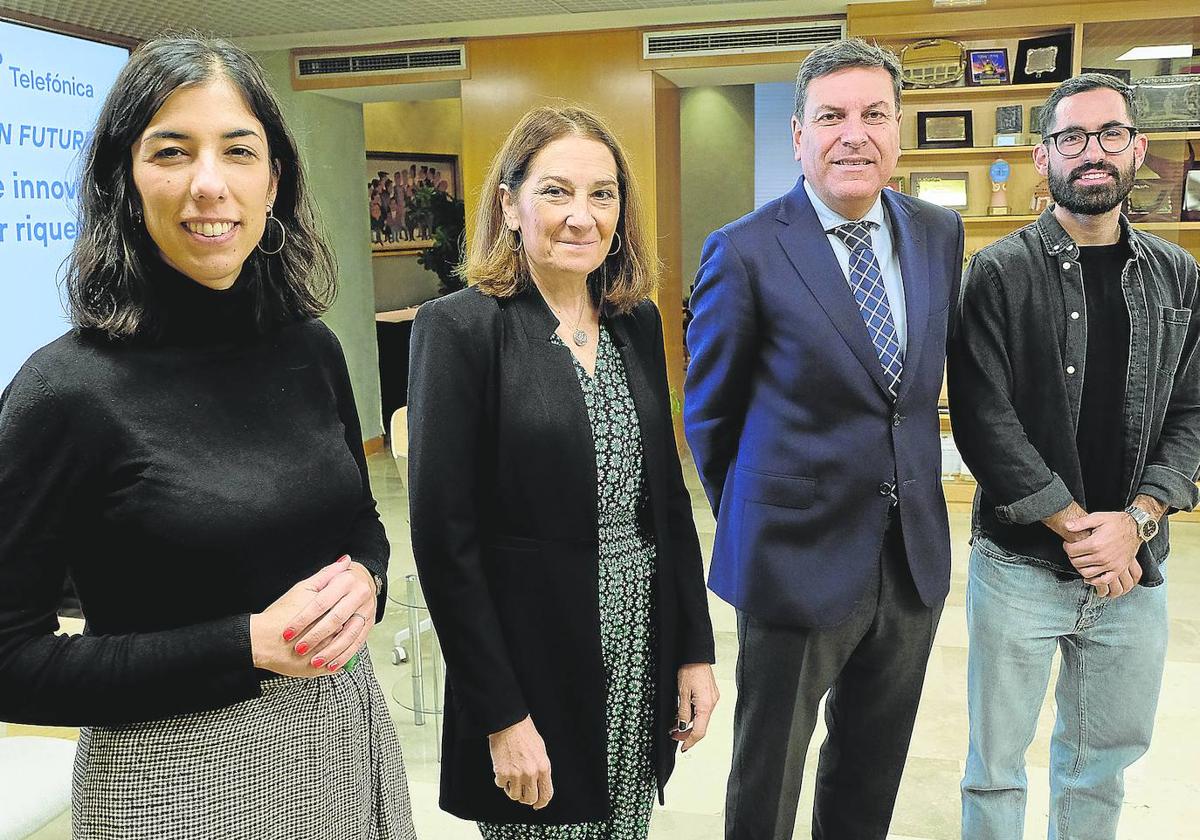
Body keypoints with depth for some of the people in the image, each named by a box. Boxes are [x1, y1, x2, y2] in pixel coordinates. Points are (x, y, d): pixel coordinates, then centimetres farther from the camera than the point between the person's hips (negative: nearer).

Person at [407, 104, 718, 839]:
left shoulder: (638, 322, 5)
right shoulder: (460, 329, -12)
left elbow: (669, 496, 10)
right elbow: (445, 537, -13)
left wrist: (695, 649, 7)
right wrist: (500, 716, -14)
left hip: (643, 665, 5)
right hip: (534, 670, -5)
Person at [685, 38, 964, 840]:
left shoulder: (940, 233, 2)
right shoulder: (746, 251, -13)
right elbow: (709, 413, -3)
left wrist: (912, 485, 11)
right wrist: (752, 521, 5)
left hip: (914, 556, 5)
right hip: (798, 560, -5)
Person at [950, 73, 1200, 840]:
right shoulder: (1000, 273, -6)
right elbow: (983, 421, -12)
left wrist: (1135, 521, -11)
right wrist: (1076, 526, -14)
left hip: (1135, 568, 4)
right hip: (1020, 564, -3)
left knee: (1104, 763, 18)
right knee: (996, 765, 9)